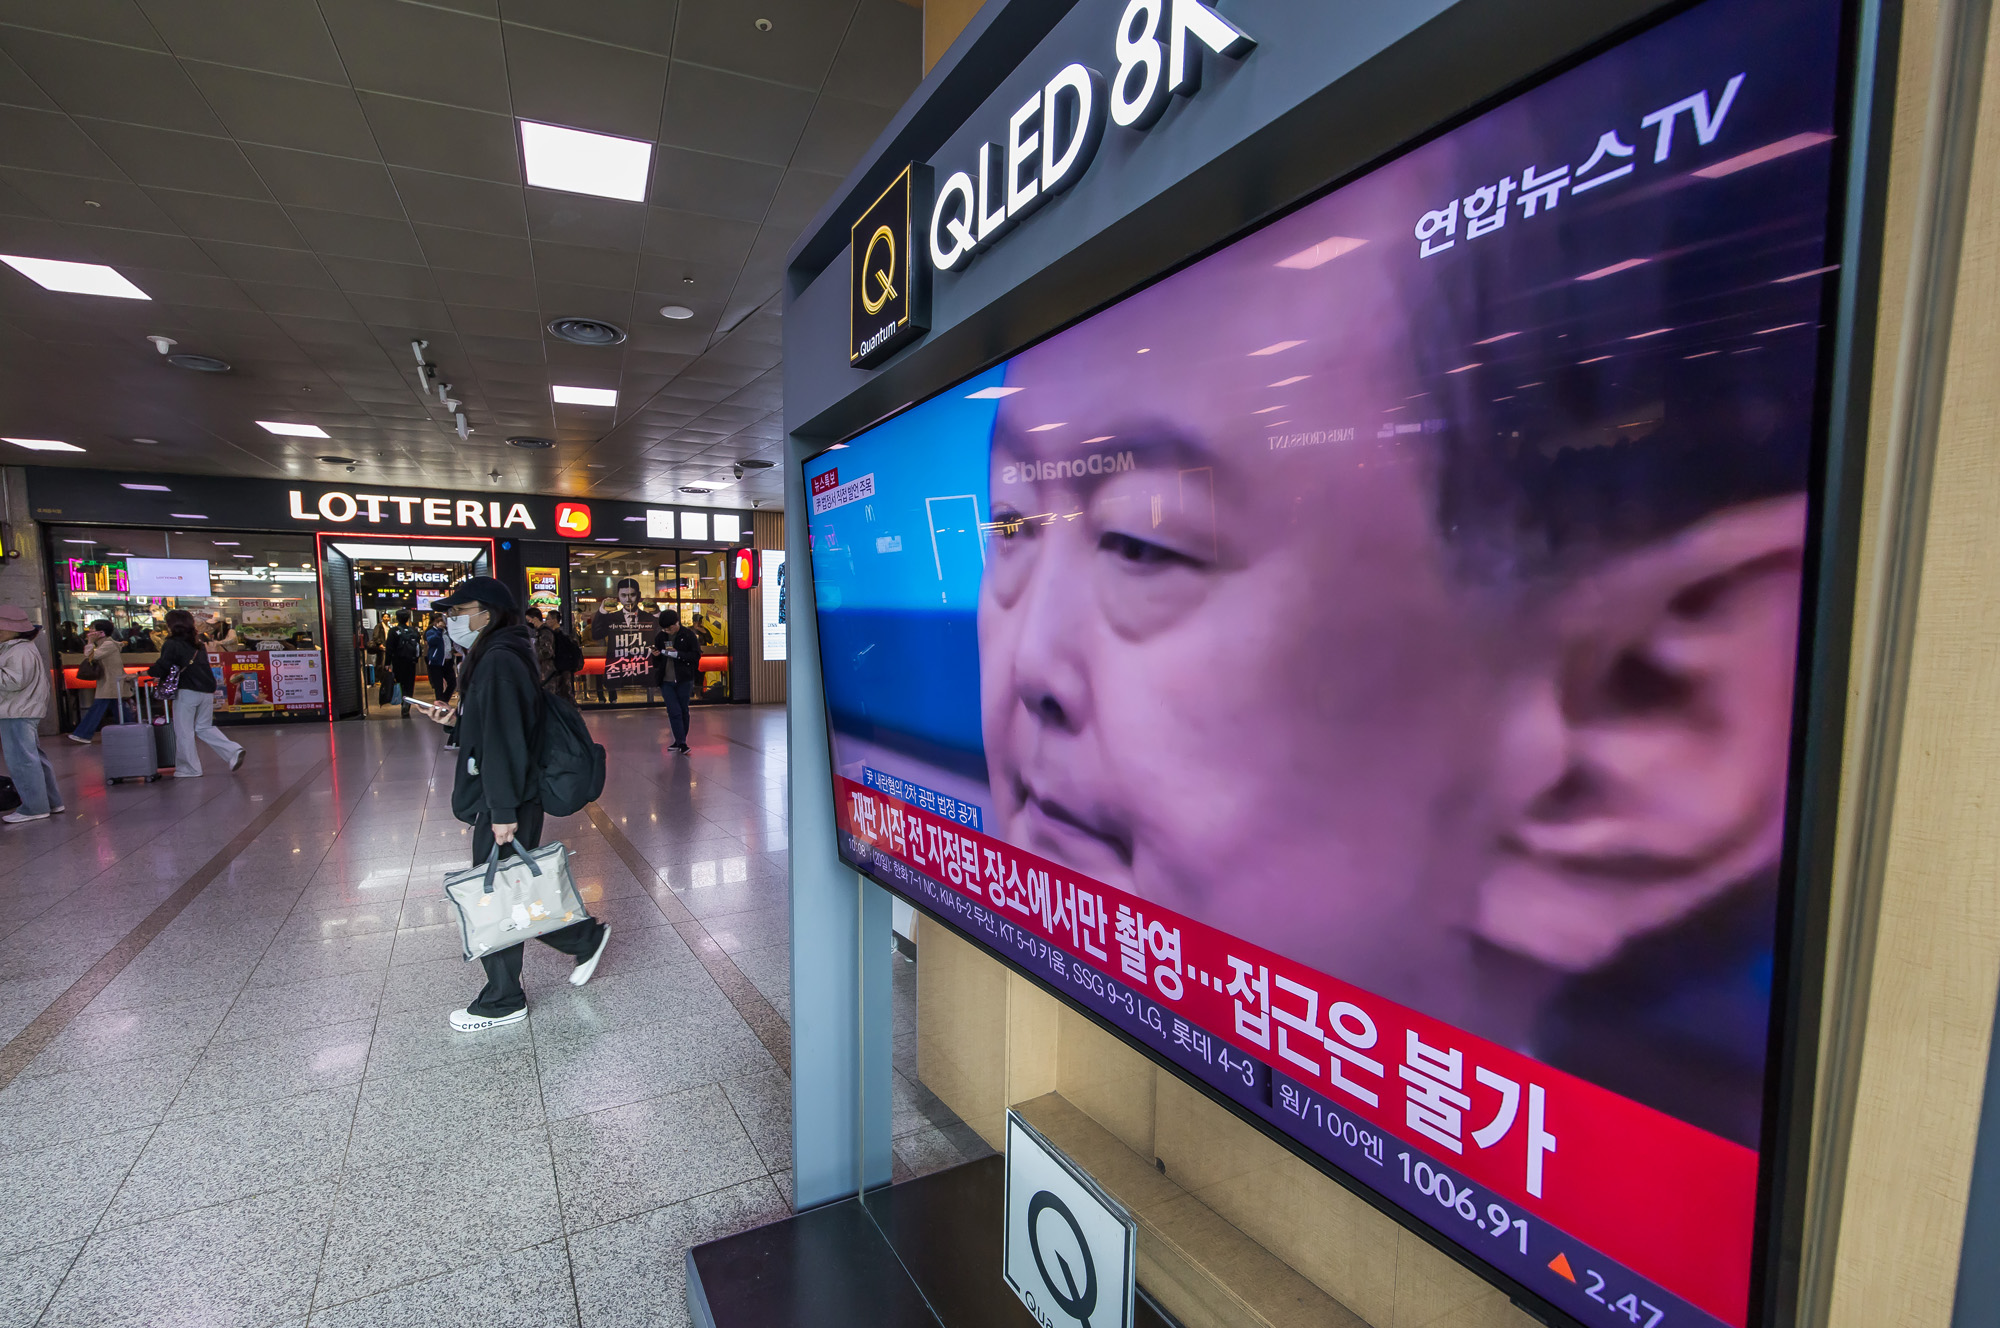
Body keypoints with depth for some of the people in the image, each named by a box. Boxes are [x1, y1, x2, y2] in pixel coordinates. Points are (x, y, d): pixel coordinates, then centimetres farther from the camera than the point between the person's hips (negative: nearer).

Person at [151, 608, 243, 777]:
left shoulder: (171, 644, -7)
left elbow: (162, 668, -15)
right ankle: (233, 750, 0)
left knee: (183, 731, 5)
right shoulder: (197, 643, 13)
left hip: (187, 692, -7)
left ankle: (189, 769, 9)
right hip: (207, 692, 7)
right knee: (204, 727, 18)